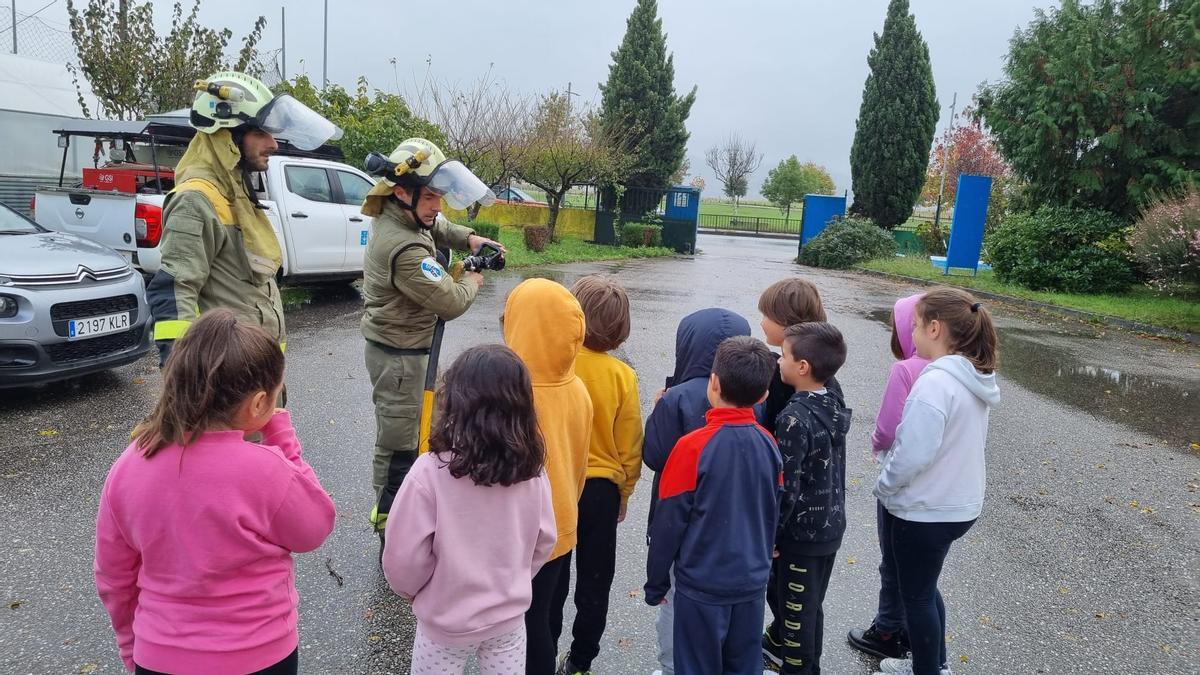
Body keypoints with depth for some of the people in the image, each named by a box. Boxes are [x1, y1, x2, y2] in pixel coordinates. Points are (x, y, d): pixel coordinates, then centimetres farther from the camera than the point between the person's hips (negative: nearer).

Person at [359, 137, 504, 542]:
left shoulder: (395, 216, 0)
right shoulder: (404, 248, -30)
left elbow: (436, 227, 22)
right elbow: (451, 303, -26)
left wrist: (468, 239, 4)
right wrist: (472, 281, -5)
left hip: (402, 348, 10)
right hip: (399, 356, -10)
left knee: (403, 435, 22)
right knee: (398, 446, 0)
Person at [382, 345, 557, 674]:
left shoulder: (431, 471, -27)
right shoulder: (532, 469, -15)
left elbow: (404, 556, -18)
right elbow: (544, 541, -2)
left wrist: (410, 589, 4)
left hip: (447, 622, -3)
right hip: (510, 615, 3)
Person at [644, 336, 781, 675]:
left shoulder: (693, 446, -21)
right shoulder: (768, 444, -7)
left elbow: (670, 522, -14)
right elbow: (773, 514, 5)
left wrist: (655, 583, -1)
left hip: (703, 585, -4)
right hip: (752, 581, 4)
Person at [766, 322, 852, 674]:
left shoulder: (794, 419, -25)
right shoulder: (835, 408, -1)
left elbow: (785, 487, -22)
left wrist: (770, 536, -14)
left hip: (801, 532, -8)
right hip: (831, 526, 8)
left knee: (797, 609, 11)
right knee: (809, 604, 24)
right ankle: (779, 644, 43)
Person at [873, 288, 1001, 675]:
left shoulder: (935, 382, -26)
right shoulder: (975, 378, 2)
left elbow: (912, 453, -28)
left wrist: (883, 487, -10)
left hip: (925, 511, -9)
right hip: (960, 503, 9)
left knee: (916, 595, 11)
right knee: (924, 588, 26)